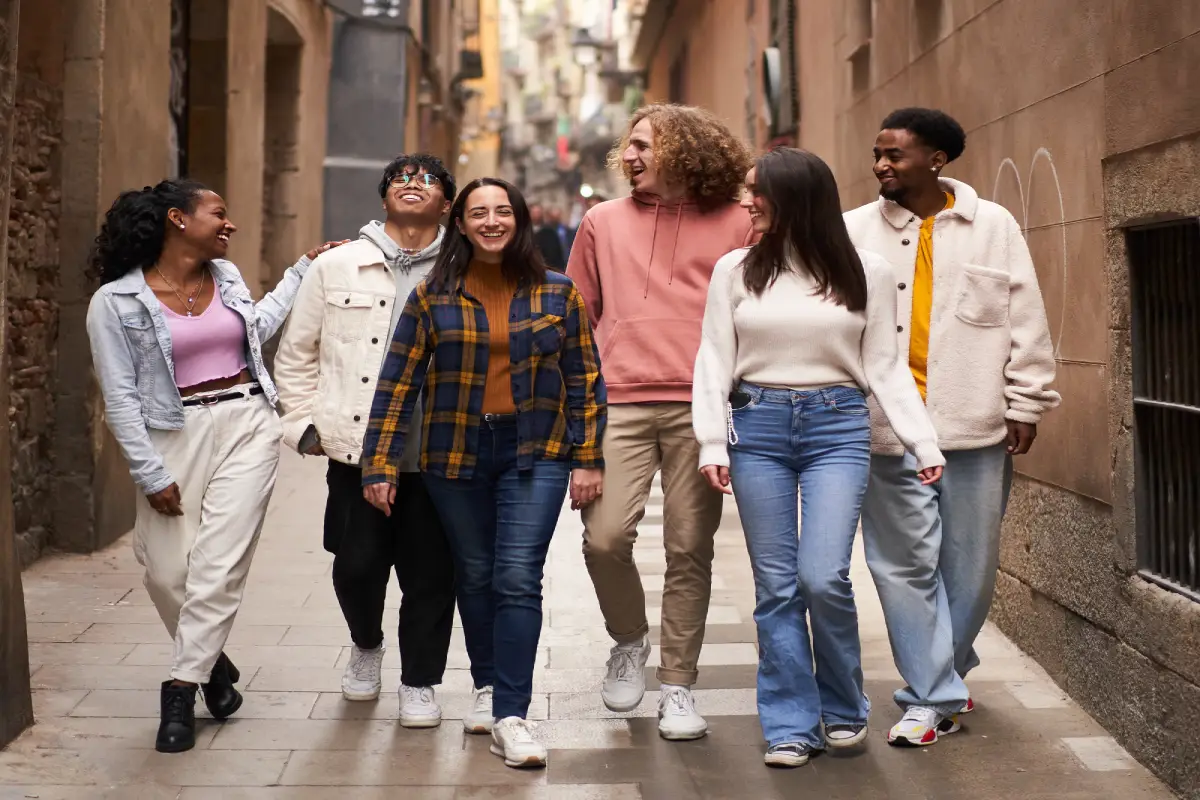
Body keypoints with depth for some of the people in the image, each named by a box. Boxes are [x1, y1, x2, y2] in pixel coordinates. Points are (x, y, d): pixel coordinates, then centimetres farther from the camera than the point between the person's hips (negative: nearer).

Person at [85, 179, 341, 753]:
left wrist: (303, 270, 28)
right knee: (166, 571, -1)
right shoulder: (117, 301, -6)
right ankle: (212, 663, 25)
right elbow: (120, 397, -6)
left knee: (219, 564, -7)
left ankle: (182, 689, 2)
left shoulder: (226, 276, 10)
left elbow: (256, 326, 30)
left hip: (248, 426, 3)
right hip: (176, 435, -3)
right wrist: (151, 474, -9)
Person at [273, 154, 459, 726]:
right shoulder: (336, 267, 7)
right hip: (357, 447, 0)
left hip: (438, 456, 0)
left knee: (430, 573, 4)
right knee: (357, 564, 1)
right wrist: (305, 422, 7)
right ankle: (366, 645, 33)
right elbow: (296, 352, 13)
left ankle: (419, 683, 23)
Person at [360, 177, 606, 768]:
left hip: (535, 453, -1)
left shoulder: (557, 293, 1)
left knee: (518, 579, -10)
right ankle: (487, 688, 33)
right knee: (475, 578, 13)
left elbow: (585, 380, 4)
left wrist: (588, 459, 0)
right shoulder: (432, 297, 0)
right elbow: (398, 384, -1)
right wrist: (380, 467, -5)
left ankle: (509, 717, -7)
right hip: (455, 455, 1)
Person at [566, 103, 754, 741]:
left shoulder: (736, 225, 8)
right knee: (604, 536, -11)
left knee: (689, 550, 1)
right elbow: (576, 317, 17)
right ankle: (629, 641, 18)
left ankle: (677, 685, 14)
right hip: (618, 404, 1)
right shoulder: (604, 221, 15)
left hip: (700, 410, -1)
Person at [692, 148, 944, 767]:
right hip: (758, 427, 1)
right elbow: (714, 362, 3)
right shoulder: (736, 270, 4)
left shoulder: (866, 272, 3)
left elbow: (884, 366, 5)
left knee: (823, 576, -11)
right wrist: (712, 443, -6)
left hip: (837, 427, -1)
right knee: (777, 586, 2)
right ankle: (790, 727, 13)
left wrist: (924, 441, 0)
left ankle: (844, 709, 14)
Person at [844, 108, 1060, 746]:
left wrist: (1024, 404, 3)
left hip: (977, 428, 1)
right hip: (889, 430, 0)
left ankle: (943, 672, 32)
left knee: (970, 566, 10)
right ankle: (934, 697, 10)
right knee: (907, 565, 1)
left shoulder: (993, 227, 4)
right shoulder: (854, 231, 3)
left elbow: (1026, 321, 5)